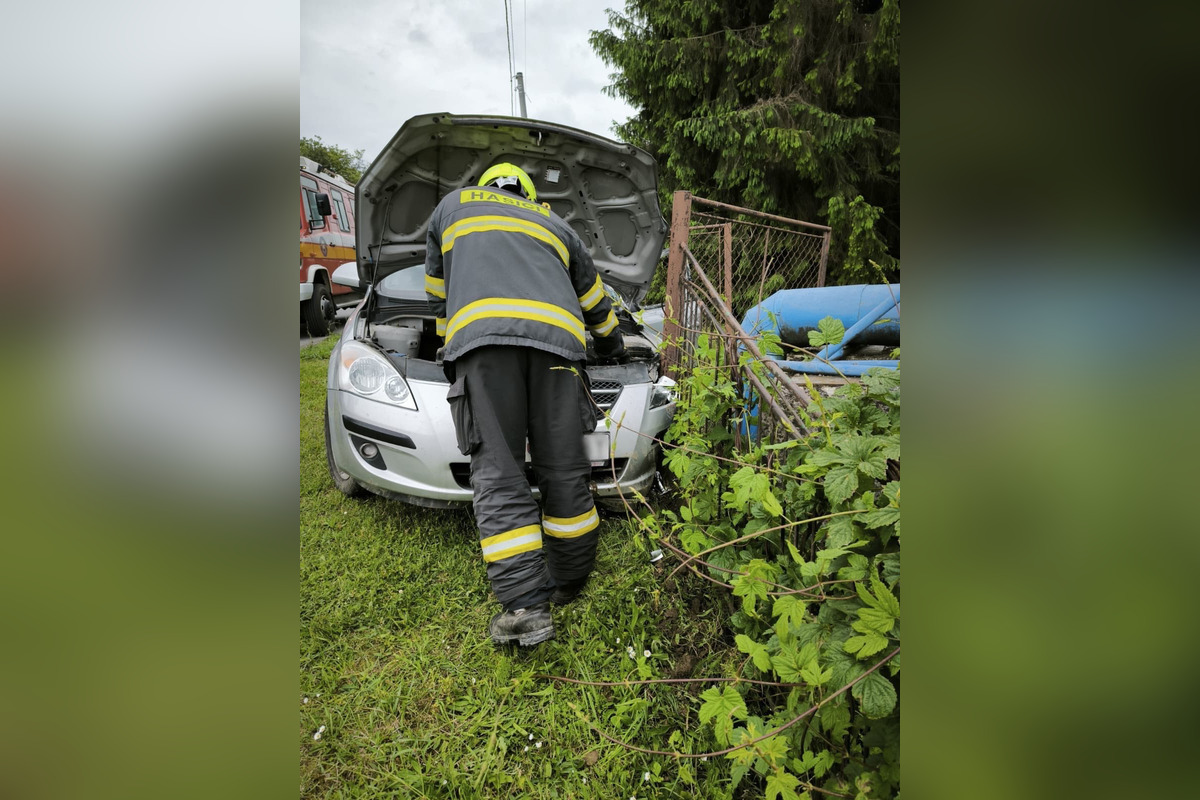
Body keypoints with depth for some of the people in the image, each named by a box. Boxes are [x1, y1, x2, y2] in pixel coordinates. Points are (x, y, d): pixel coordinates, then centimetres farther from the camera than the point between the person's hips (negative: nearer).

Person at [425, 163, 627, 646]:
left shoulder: (451, 206, 33)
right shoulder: (553, 223, 36)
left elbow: (439, 294, 36)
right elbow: (595, 300, 44)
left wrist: (453, 346, 51)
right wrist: (611, 342, 62)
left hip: (481, 335, -2)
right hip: (556, 336, 3)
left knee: (498, 477, -4)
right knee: (563, 470, 8)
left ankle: (526, 607, -7)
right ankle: (569, 581, 20)